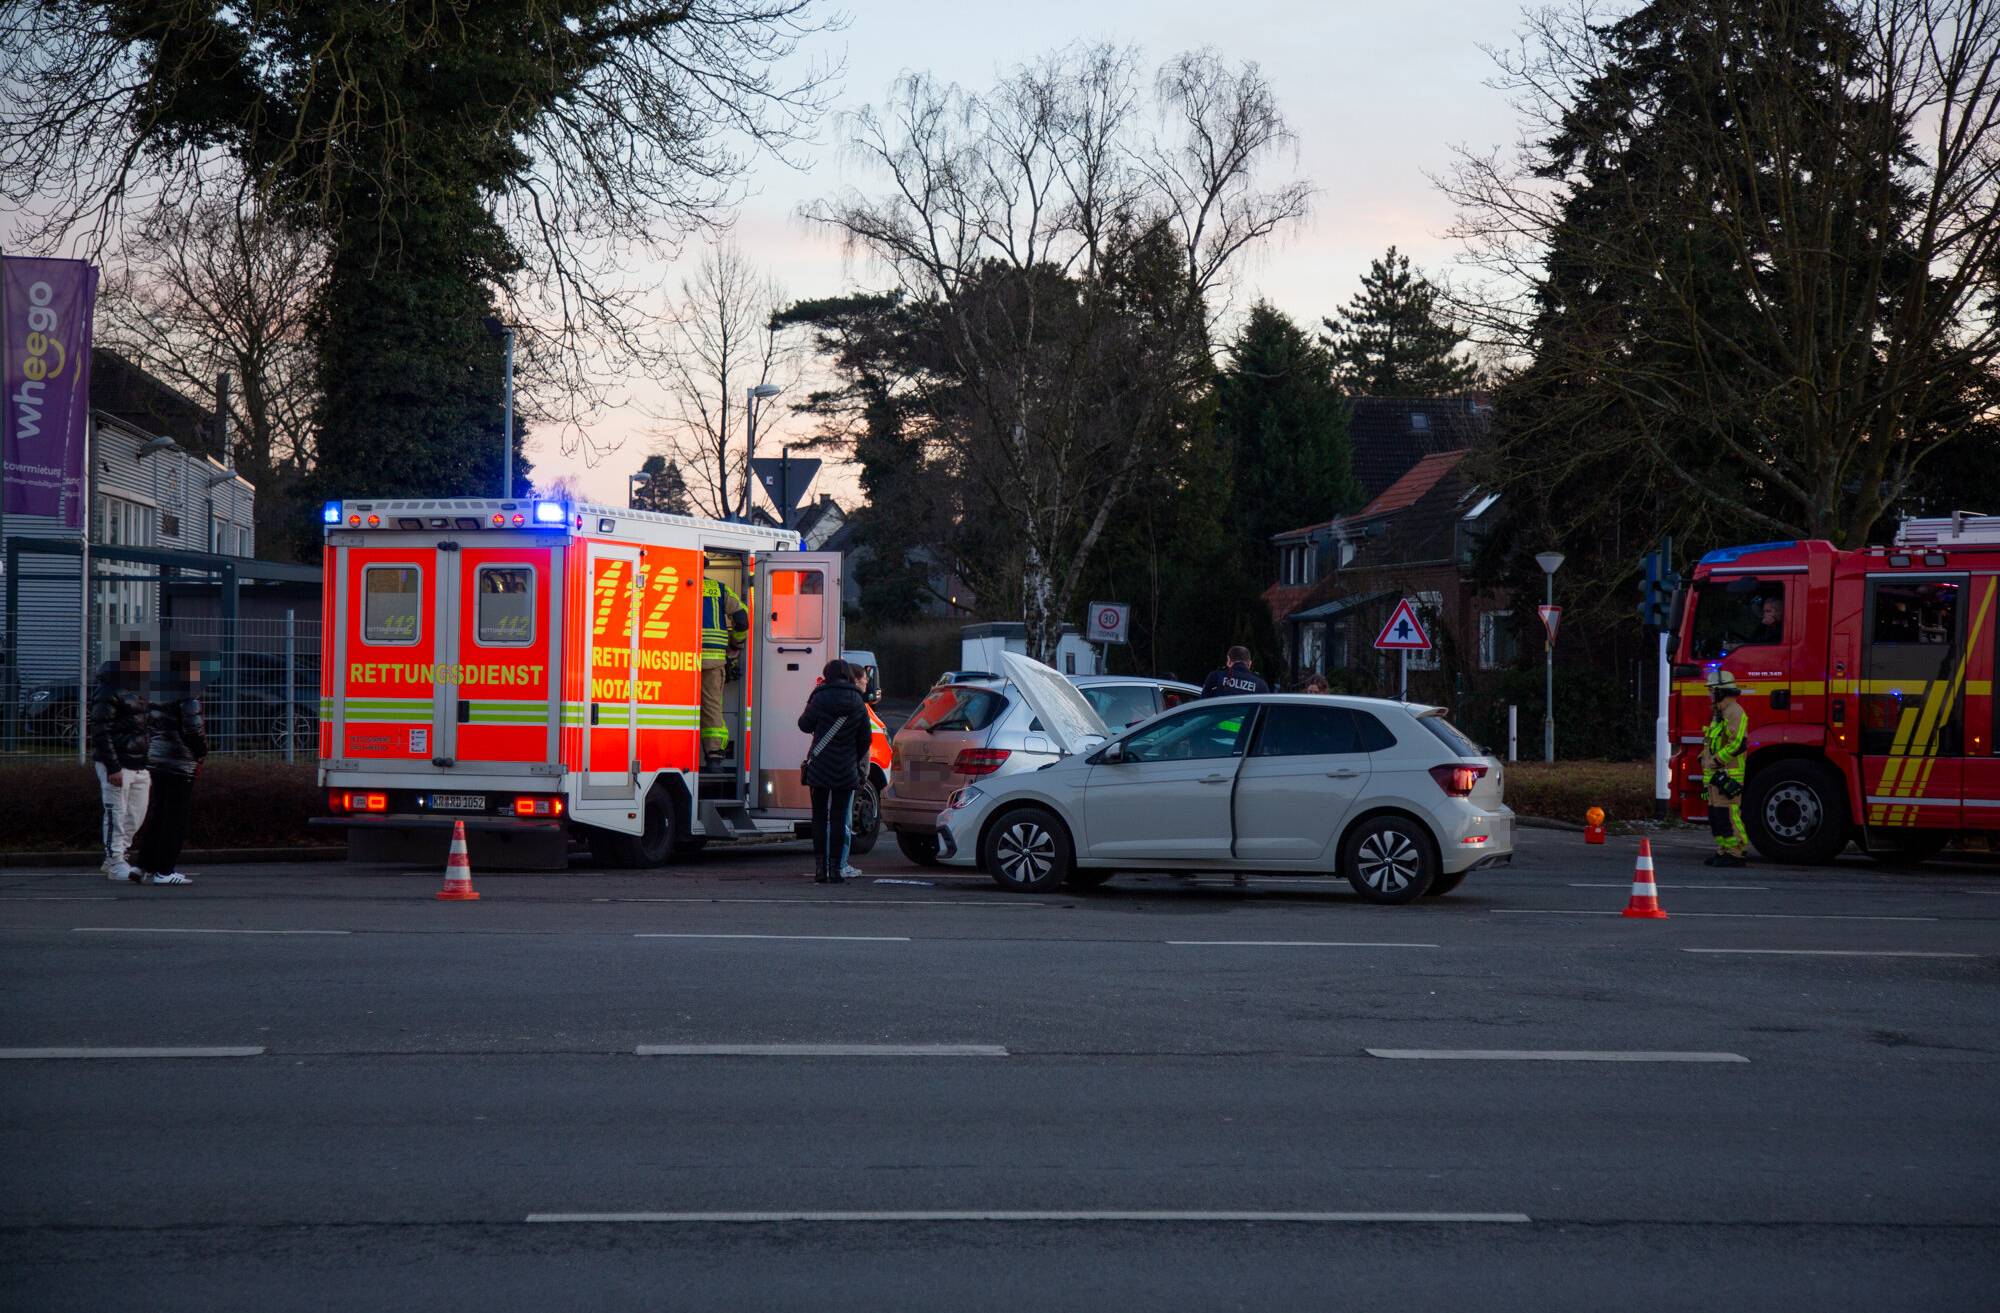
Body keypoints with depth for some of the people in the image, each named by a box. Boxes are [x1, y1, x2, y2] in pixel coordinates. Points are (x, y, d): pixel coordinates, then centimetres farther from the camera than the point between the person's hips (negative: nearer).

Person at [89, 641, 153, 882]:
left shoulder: (142, 689, 16)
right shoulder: (108, 690, -11)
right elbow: (101, 732, -15)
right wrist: (113, 767, -21)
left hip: (140, 765, 8)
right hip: (116, 765, -8)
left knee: (136, 817, 9)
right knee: (116, 814, -4)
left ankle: (113, 860, 20)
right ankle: (116, 863, 2)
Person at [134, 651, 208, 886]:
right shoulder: (188, 693, -15)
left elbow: (148, 720, 16)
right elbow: (193, 728, -18)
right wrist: (202, 752, -3)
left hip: (156, 760, 8)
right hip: (180, 761, -8)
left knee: (158, 814, 15)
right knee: (177, 816, -2)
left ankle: (146, 867, 17)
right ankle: (164, 871, -2)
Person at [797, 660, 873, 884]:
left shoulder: (821, 698, -6)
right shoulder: (859, 703, 3)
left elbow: (805, 725, 3)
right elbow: (865, 737, 6)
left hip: (820, 770, -2)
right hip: (846, 772, 2)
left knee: (820, 817, 6)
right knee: (839, 819, 4)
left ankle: (820, 868, 3)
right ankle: (836, 868, 1)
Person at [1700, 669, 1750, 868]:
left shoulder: (1734, 712, -13)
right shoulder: (1720, 713, 20)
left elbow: (1739, 743, -22)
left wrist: (1716, 760, -19)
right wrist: (1706, 759, 16)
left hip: (1728, 774, -11)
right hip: (1717, 774, 11)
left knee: (1728, 814, -12)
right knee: (1716, 814, 11)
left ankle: (1735, 855, -12)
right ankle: (1723, 851, 15)